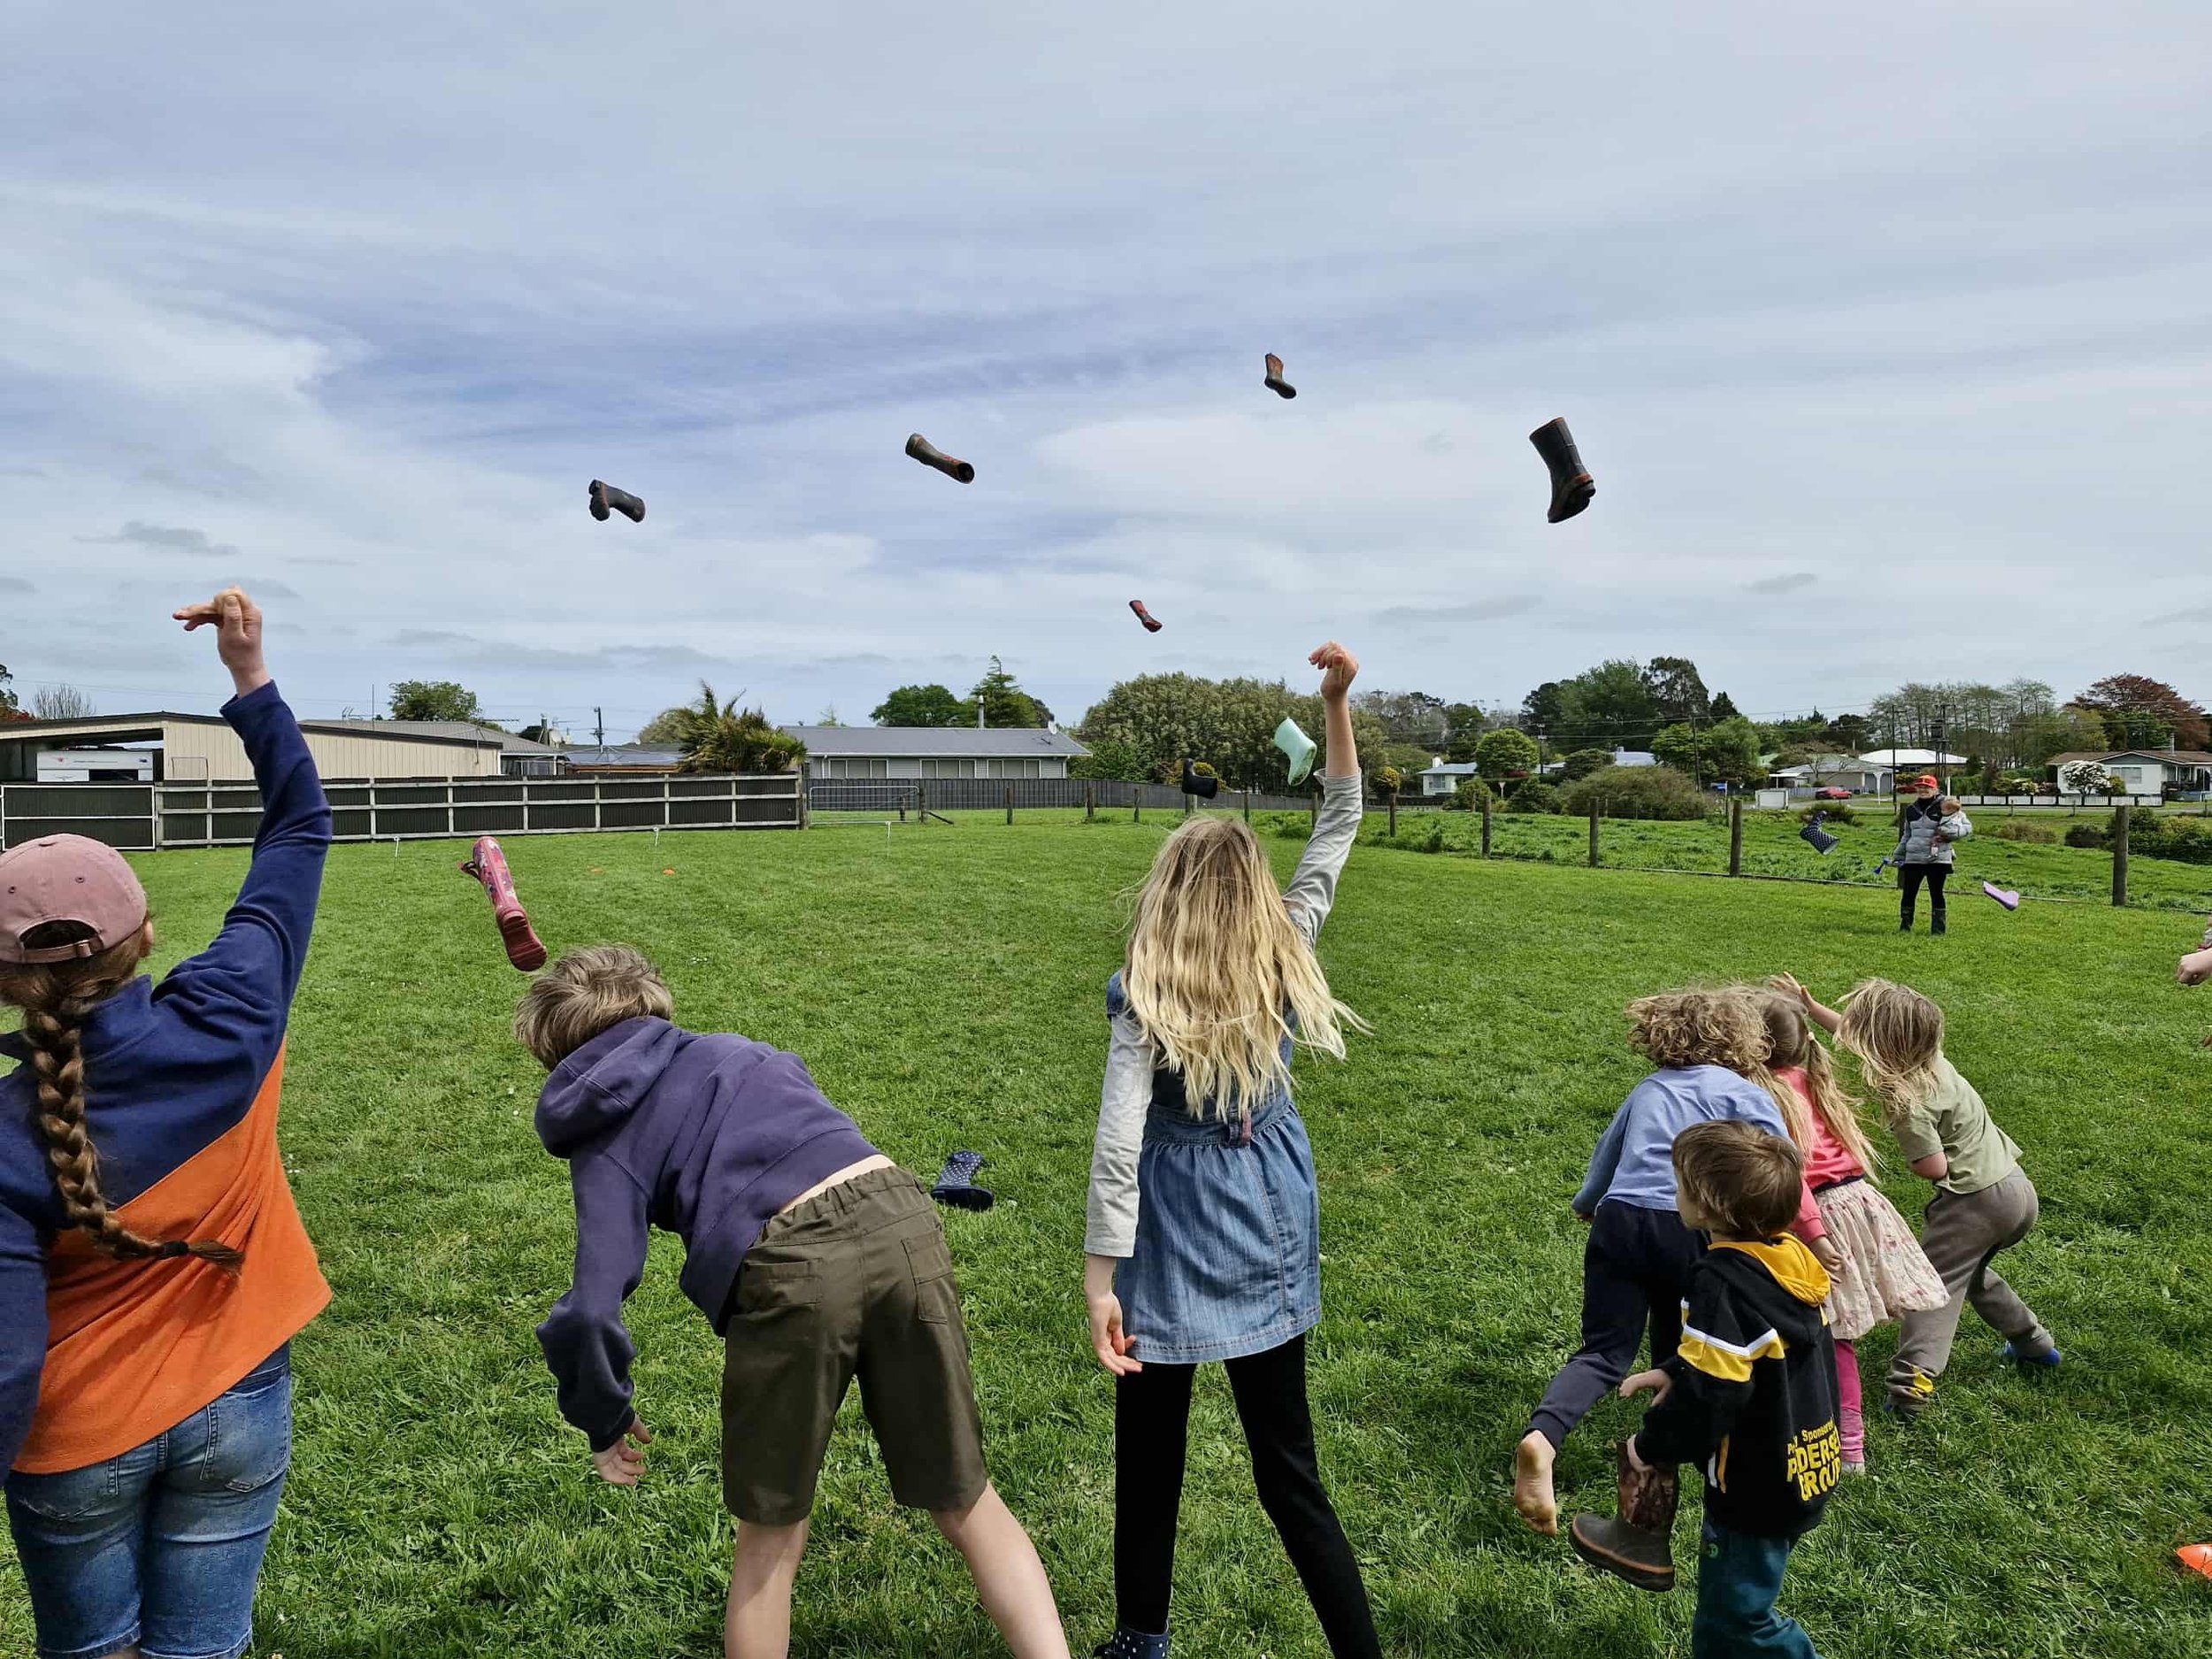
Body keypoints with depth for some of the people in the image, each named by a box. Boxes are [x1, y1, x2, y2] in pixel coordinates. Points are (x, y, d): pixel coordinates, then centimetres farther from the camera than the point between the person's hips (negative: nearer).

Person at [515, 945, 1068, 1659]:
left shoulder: (606, 1137, 15)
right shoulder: (741, 1048, 29)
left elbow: (593, 1310, 3)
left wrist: (605, 1421, 21)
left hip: (794, 1270, -4)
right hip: (903, 1217, 4)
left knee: (769, 1536, 22)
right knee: (967, 1503, 20)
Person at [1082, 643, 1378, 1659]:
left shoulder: (1143, 995, -14)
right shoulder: (1286, 959, -6)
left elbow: (1118, 1140, -19)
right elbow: (1338, 825, 4)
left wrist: (1100, 1279, -16)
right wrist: (1337, 704, 1)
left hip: (1172, 1233, -3)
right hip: (1268, 1231, 3)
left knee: (1149, 1453, 16)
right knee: (1289, 1468, 14)